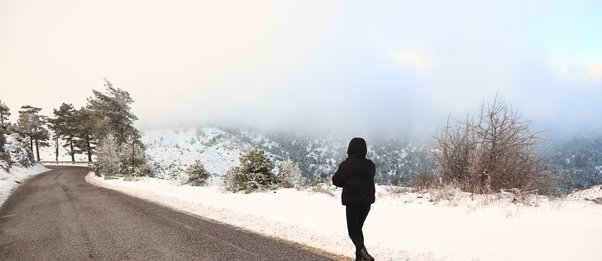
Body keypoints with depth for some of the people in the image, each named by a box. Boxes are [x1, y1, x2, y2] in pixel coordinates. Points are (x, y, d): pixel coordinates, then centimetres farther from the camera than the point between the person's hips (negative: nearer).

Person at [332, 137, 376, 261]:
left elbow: (335, 180, -2)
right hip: (367, 200, 4)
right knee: (359, 228, 20)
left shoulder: (346, 165, -9)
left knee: (353, 231, 5)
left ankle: (363, 251, -20)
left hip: (352, 201, -4)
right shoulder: (370, 165, 2)